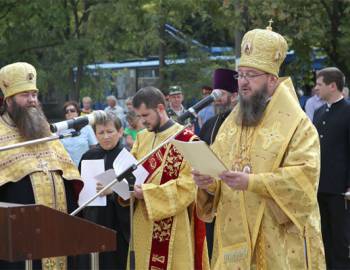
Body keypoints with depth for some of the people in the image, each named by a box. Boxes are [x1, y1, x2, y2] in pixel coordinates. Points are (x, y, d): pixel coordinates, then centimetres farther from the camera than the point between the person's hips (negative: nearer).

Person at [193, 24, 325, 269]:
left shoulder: (296, 123, -6)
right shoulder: (231, 123, 13)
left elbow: (306, 175, -17)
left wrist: (251, 182, -25)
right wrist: (208, 183, -9)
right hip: (235, 237, 5)